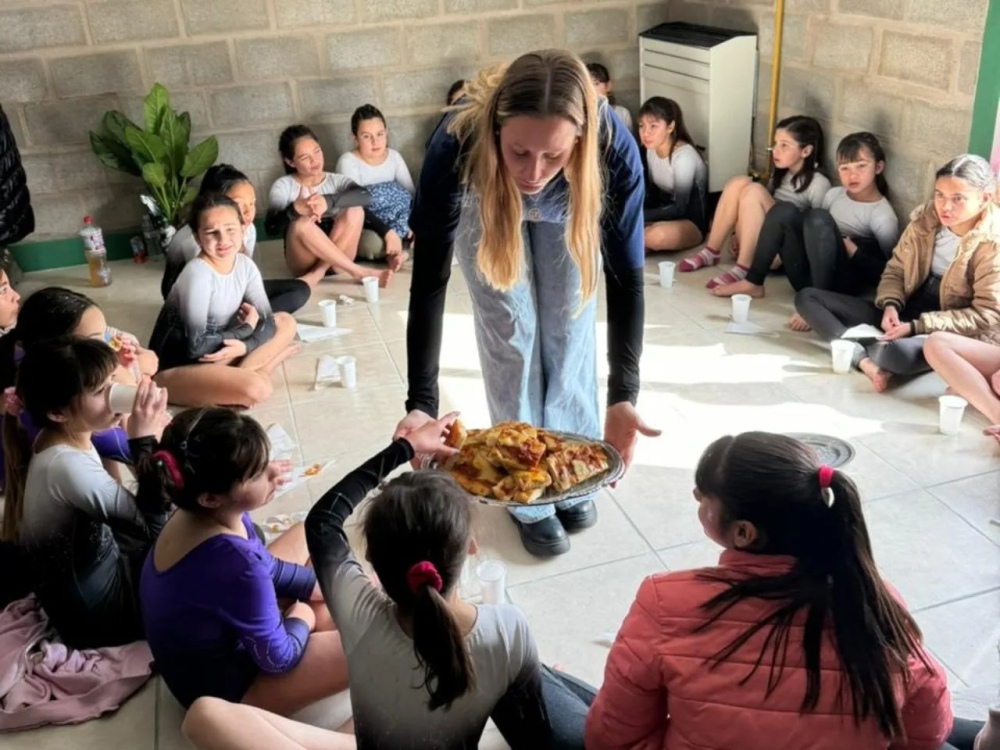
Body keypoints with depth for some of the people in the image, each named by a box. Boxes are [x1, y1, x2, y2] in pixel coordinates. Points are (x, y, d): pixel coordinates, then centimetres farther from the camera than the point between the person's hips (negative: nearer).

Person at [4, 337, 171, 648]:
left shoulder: (60, 438, -5)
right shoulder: (69, 466, -32)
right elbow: (152, 526, -27)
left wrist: (146, 438, -12)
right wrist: (146, 440, -28)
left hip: (92, 562, 8)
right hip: (93, 611, -8)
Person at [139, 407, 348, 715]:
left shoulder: (196, 515, -14)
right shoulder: (234, 562, -40)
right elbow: (278, 658, -24)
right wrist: (301, 618, -5)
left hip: (220, 637, 9)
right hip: (223, 689, -9)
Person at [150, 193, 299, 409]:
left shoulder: (245, 265, -4)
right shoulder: (197, 274, -24)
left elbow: (267, 321, 0)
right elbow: (197, 346, -25)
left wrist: (245, 346, -21)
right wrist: (247, 327, -12)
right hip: (175, 369, -8)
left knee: (285, 322, 6)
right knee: (257, 389, -33)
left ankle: (240, 374, -9)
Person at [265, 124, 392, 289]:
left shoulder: (336, 180, 4)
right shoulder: (283, 186, 0)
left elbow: (365, 196, -18)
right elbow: (271, 227, -15)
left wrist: (328, 201, -35)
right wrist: (295, 209, -35)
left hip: (337, 258, 2)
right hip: (304, 262, -1)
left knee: (355, 211, -22)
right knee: (301, 223, -31)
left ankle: (318, 273, -25)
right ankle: (357, 271, -25)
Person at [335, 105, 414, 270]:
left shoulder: (394, 156, 4)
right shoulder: (348, 161, -13)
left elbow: (412, 193, 0)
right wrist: (387, 232, -33)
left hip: (396, 221, 5)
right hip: (364, 228, -5)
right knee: (374, 244, -39)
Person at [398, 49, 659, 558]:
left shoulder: (613, 148, -40)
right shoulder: (457, 144, -42)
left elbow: (625, 276, -34)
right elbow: (430, 279, -36)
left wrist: (623, 395, -42)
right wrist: (422, 401, -43)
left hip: (567, 210, 1)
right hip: (485, 207, -1)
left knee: (568, 329, 0)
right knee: (511, 333, -5)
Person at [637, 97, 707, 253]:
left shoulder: (684, 156, -22)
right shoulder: (651, 149, 1)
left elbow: (680, 208, -23)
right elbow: (652, 193, 8)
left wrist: (640, 216, -29)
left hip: (691, 222, -6)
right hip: (666, 213, 7)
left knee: (658, 235, -38)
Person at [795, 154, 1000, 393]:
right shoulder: (926, 218, 0)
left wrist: (916, 327, -22)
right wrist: (891, 305, -12)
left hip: (953, 333, -6)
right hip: (904, 313, 7)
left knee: (898, 353, -44)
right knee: (807, 298, -5)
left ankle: (852, 347, -8)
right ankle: (865, 360, -25)